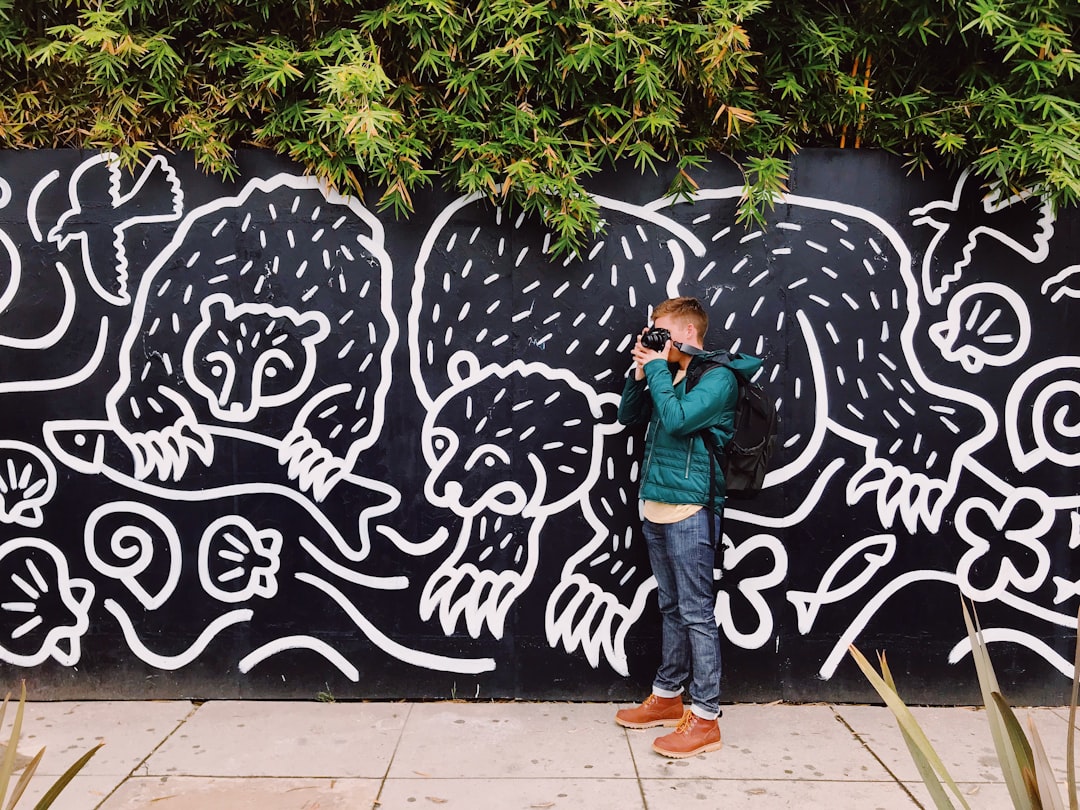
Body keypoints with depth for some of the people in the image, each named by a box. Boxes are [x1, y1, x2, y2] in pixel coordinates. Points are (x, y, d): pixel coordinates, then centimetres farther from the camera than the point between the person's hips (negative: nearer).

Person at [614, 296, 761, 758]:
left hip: (689, 512, -8)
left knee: (697, 613, -4)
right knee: (671, 607, 17)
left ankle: (705, 718, 2)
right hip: (657, 508, 9)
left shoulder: (718, 377, -10)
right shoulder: (669, 375, 14)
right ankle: (667, 697, 30)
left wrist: (657, 367, -11)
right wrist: (641, 372, 5)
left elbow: (677, 419, -23)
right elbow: (628, 417, 18)